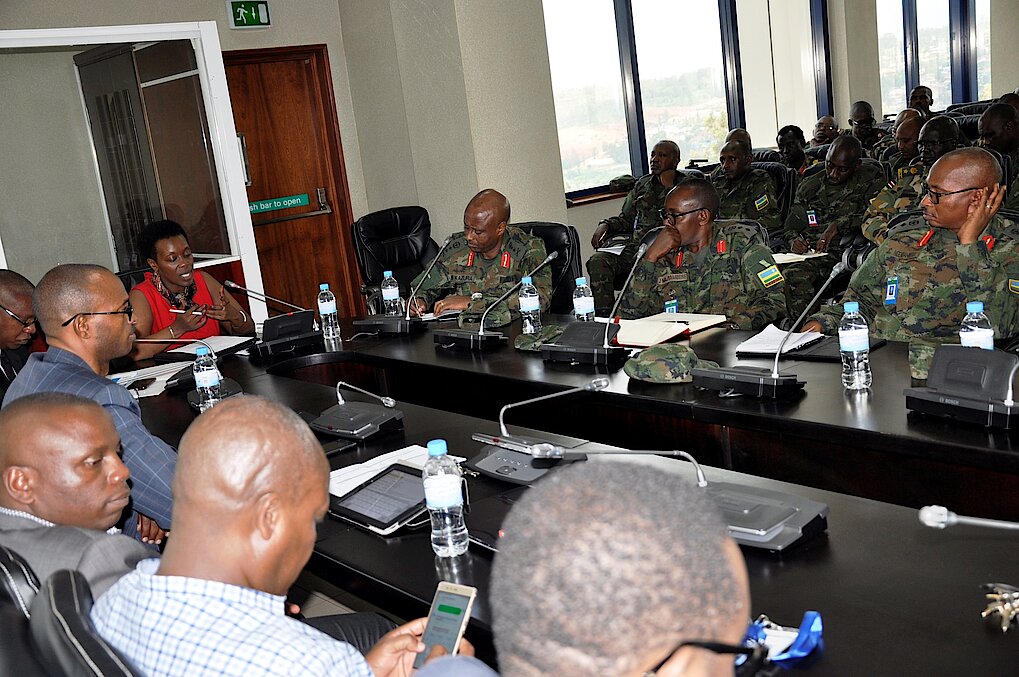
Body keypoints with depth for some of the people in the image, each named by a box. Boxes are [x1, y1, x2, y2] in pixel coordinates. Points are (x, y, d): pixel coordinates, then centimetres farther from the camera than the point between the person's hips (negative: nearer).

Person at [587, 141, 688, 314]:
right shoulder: (642, 184, 24)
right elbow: (625, 219, 27)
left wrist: (669, 186, -3)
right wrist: (605, 225, 7)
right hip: (635, 246, 5)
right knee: (598, 261, -22)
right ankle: (603, 316, -25)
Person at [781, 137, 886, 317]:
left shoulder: (871, 178, 9)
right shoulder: (809, 186, 20)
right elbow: (792, 226, 24)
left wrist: (838, 225, -12)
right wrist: (794, 240, 1)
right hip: (809, 254, 3)